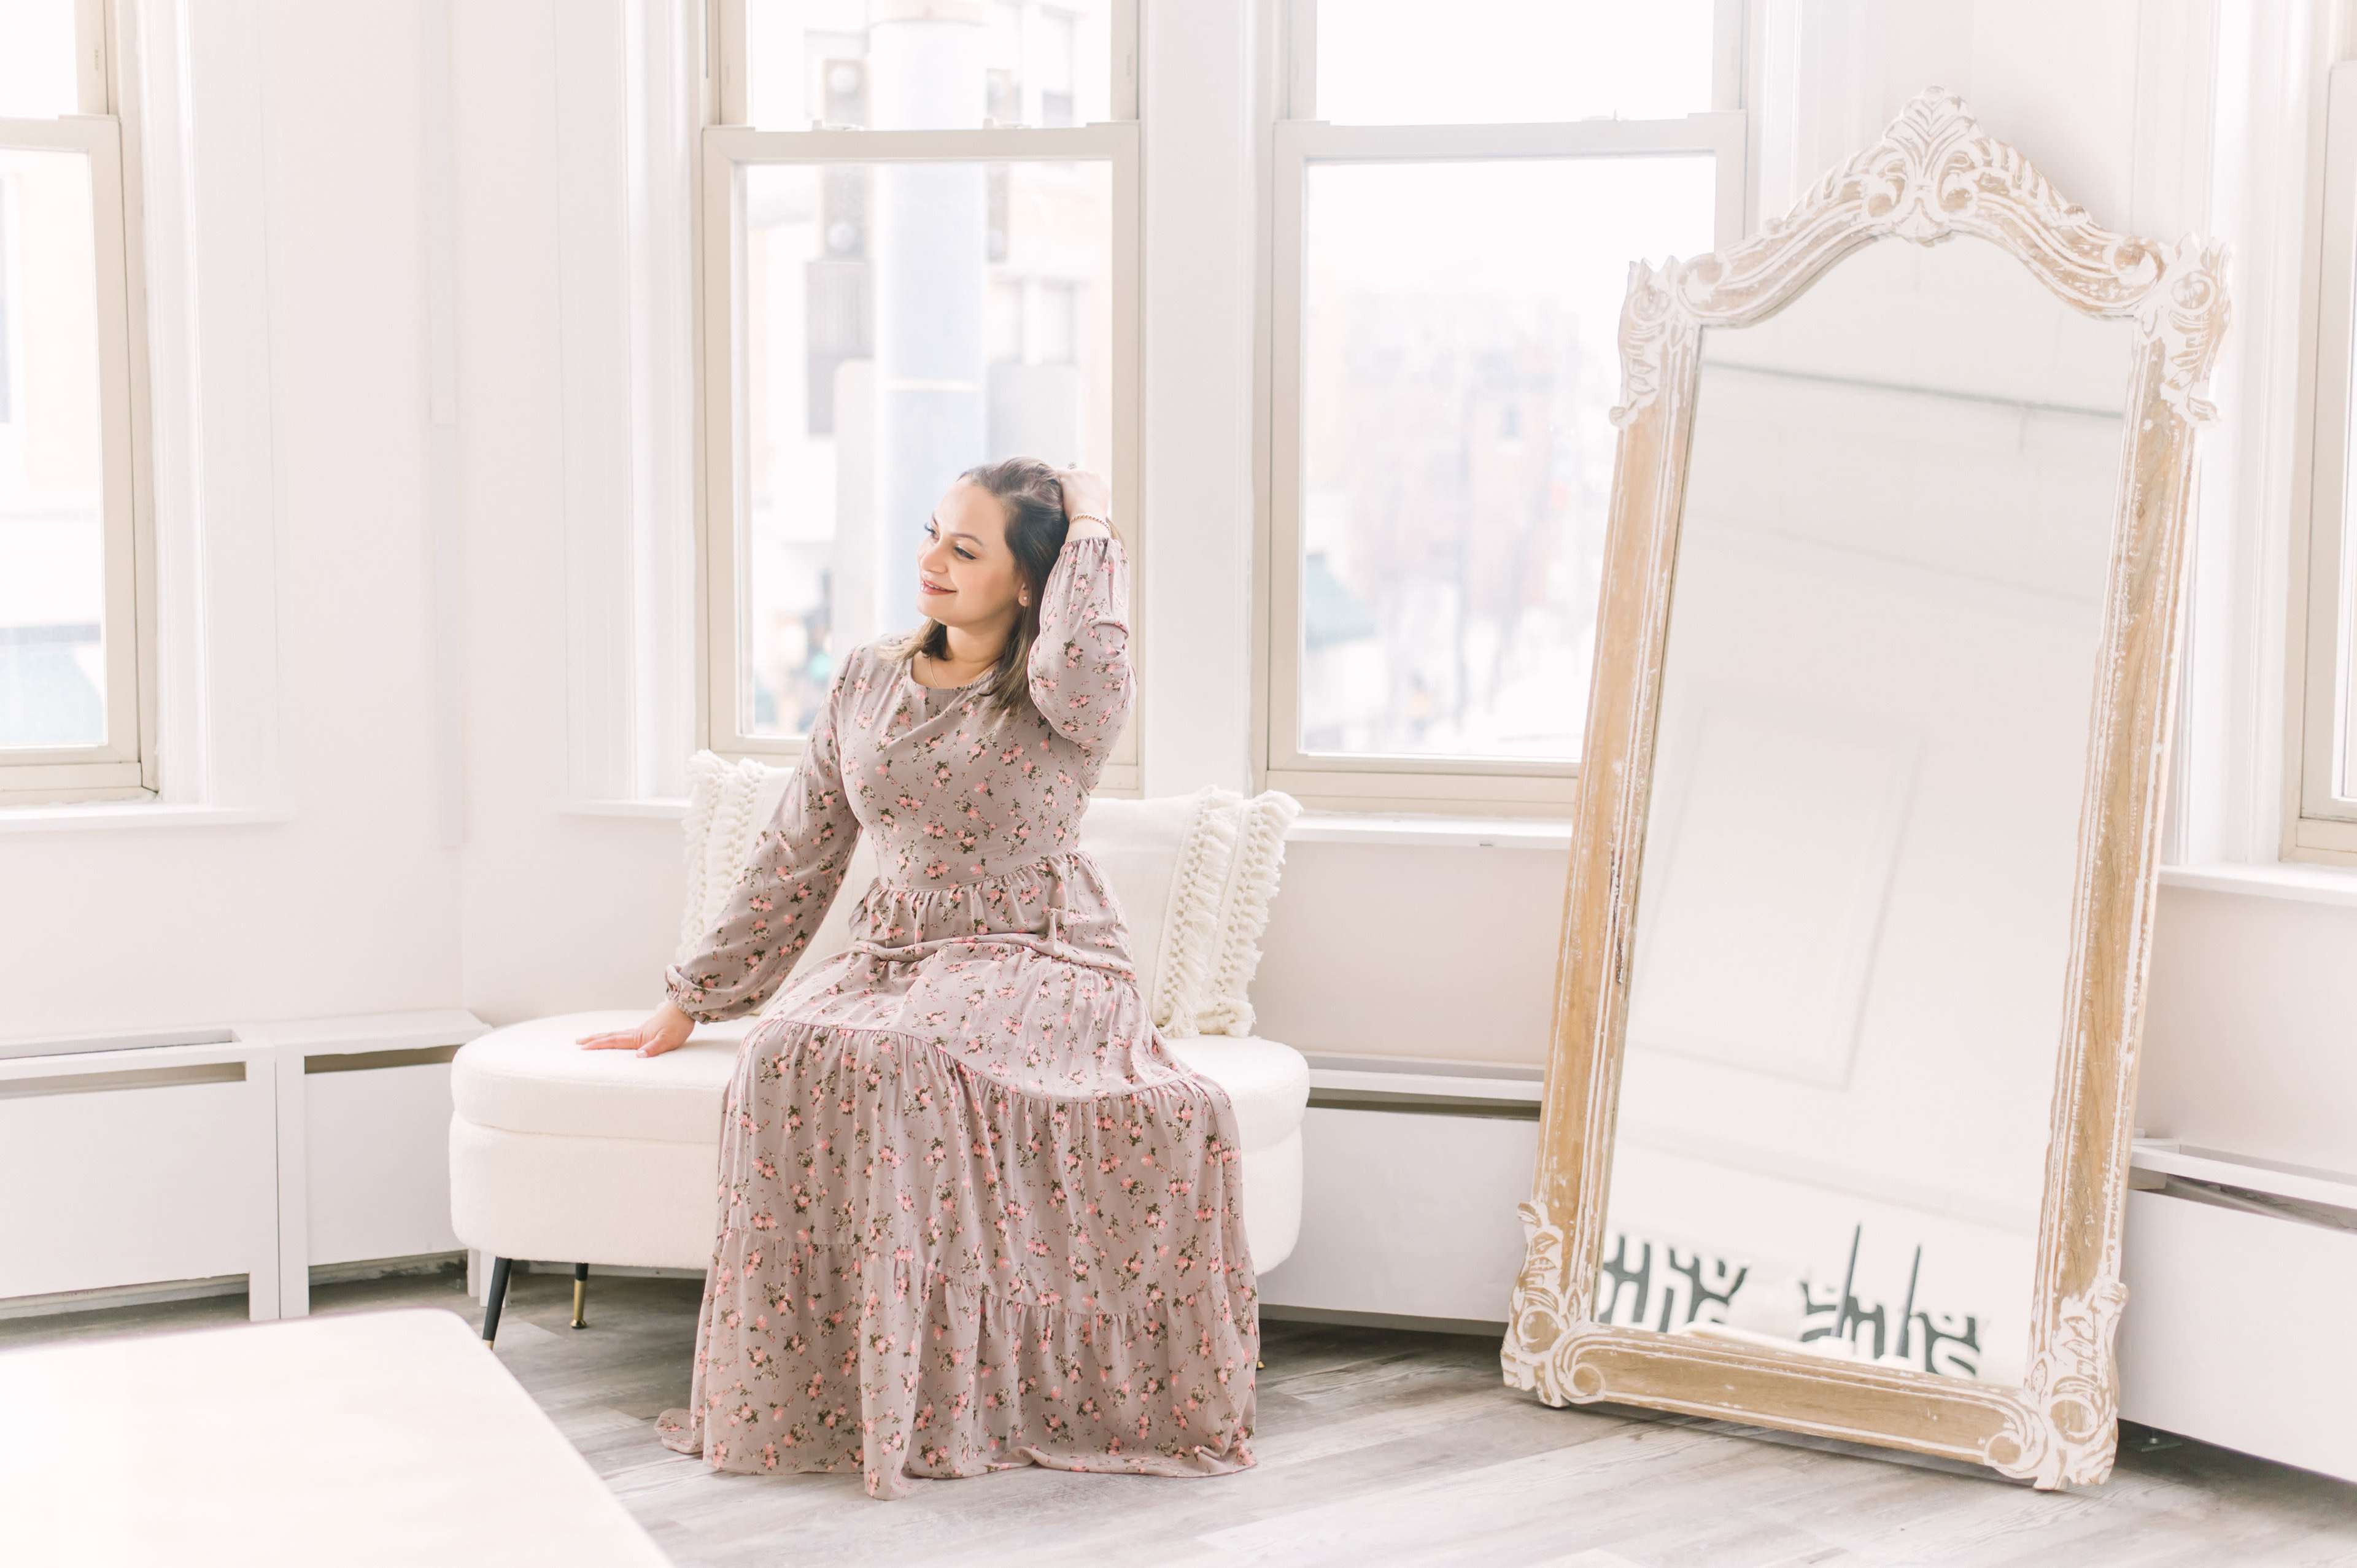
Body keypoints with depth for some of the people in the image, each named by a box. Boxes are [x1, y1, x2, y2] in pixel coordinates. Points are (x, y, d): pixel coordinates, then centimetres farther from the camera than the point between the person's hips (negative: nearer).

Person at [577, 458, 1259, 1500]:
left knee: (906, 1055, -36)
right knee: (791, 1054, -29)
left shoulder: (1063, 702, -1)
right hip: (892, 953, 4)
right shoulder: (867, 681, 13)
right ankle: (818, 1393, -20)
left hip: (1035, 959, -4)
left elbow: (1081, 668, -29)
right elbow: (795, 858, 16)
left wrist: (1092, 530, -11)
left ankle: (939, 1392, -23)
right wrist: (689, 1003, 14)